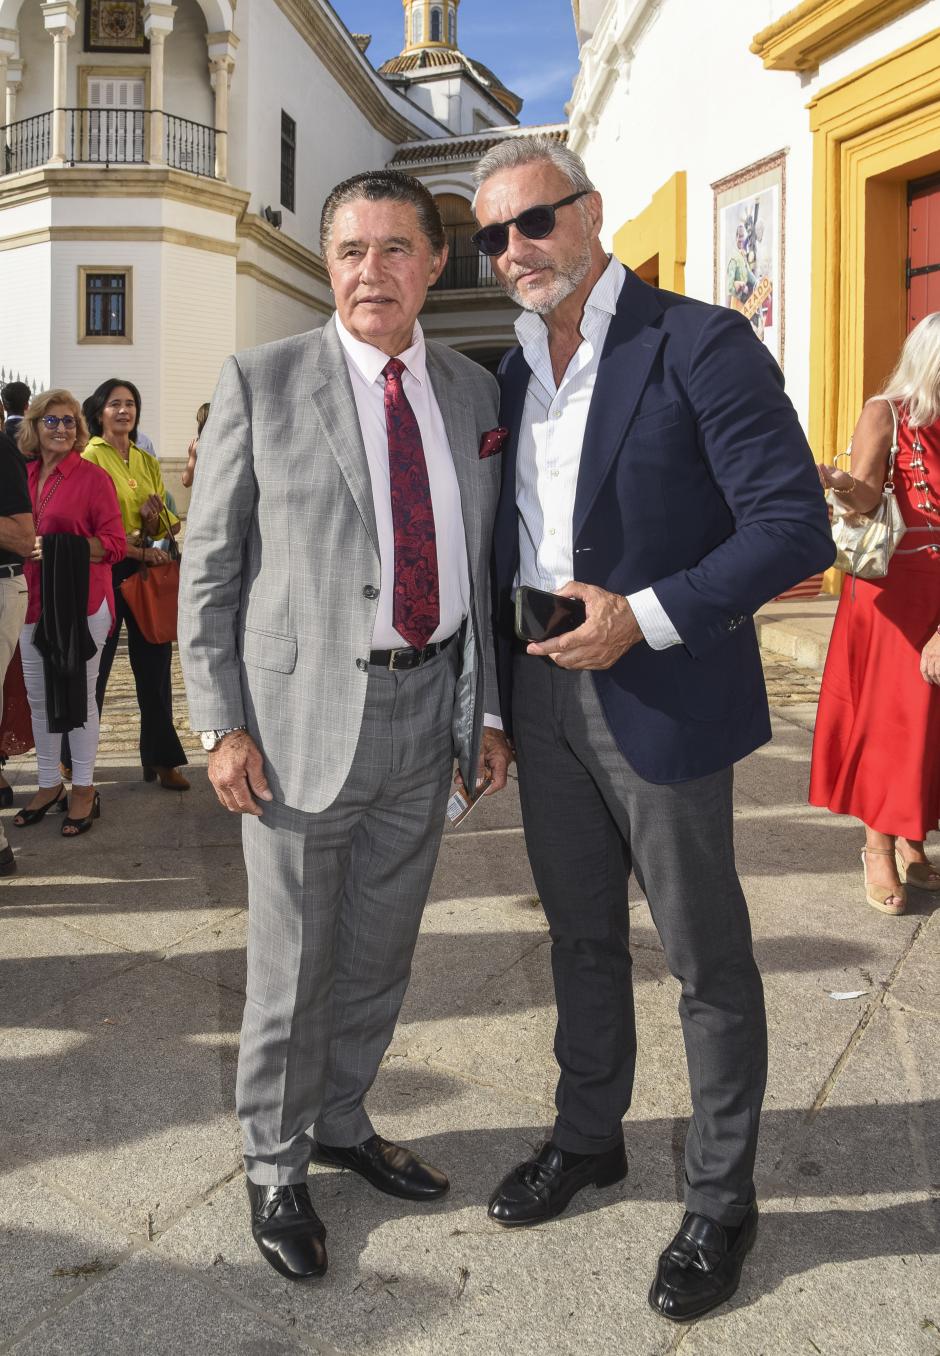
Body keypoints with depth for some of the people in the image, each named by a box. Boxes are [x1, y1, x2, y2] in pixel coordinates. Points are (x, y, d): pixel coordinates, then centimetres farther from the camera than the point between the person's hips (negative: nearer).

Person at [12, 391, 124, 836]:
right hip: (33, 601, 5)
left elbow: (114, 544, -10)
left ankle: (84, 788, 15)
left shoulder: (92, 477, -6)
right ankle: (49, 783, 26)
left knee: (79, 694, 3)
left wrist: (58, 548, -20)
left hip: (81, 602, -5)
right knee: (38, 695, 12)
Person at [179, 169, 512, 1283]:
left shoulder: (472, 391, 8)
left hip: (429, 711, 4)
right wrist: (221, 724, -10)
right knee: (291, 966, 9)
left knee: (381, 953, 19)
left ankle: (341, 1124, 42)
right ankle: (274, 1163, 33)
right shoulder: (260, 382, -4)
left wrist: (488, 707, 8)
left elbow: (478, 563, 12)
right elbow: (209, 564, -4)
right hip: (305, 715, -4)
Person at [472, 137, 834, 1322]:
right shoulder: (515, 367, 10)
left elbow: (795, 527, -16)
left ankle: (719, 1201, 28)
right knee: (582, 935, 20)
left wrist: (643, 616, -22)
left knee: (706, 961, 8)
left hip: (660, 698, -6)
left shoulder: (699, 344, -11)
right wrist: (497, 690, 7)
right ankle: (588, 1136, 41)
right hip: (544, 692, 7)